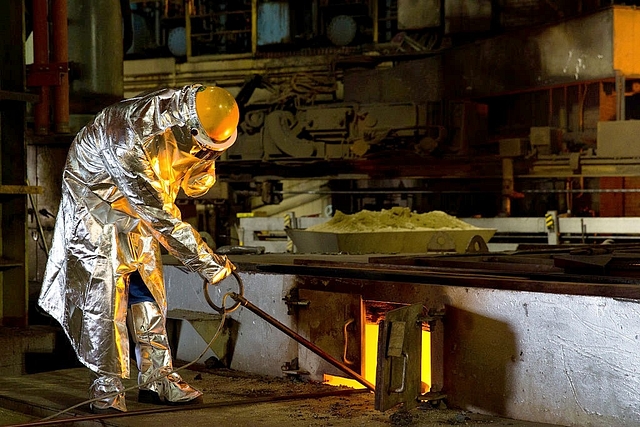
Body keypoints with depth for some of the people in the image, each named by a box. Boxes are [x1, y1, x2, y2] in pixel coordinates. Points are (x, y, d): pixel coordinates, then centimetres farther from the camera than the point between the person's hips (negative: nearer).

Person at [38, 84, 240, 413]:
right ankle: (106, 390, -7)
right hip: (95, 197, -7)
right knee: (104, 290, -12)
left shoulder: (197, 108, -19)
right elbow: (161, 218, -35)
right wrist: (205, 262, -29)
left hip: (139, 200, 7)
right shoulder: (134, 139, -41)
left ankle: (157, 379, 10)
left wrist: (205, 159, -27)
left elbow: (196, 187, -3)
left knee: (147, 286, 5)